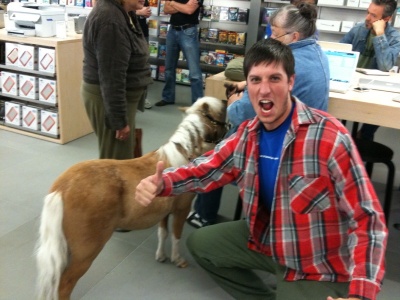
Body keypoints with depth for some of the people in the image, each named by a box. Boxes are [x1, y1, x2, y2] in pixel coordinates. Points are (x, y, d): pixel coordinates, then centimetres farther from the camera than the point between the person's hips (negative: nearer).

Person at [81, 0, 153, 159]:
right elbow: (111, 77, -26)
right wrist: (120, 120, -22)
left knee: (123, 155, 20)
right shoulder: (110, 20, -25)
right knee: (117, 159, 1)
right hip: (107, 98, -10)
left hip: (118, 96, 10)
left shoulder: (122, 13, 8)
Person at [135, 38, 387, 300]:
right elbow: (204, 169, 0)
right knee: (200, 243, 16)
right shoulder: (248, 134, -6)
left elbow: (367, 219, -26)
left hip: (317, 266, -6)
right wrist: (159, 183, -21)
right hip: (265, 240, 7)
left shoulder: (330, 138, -28)